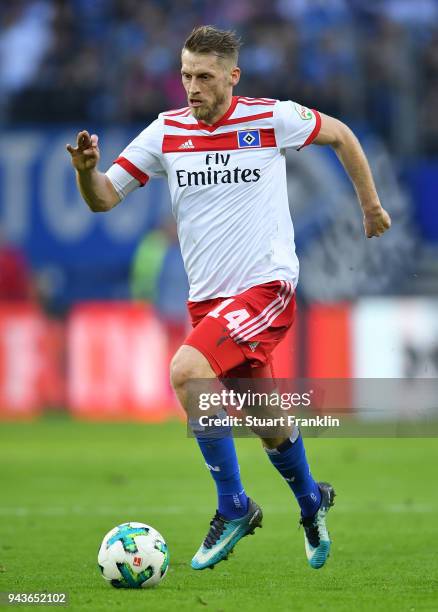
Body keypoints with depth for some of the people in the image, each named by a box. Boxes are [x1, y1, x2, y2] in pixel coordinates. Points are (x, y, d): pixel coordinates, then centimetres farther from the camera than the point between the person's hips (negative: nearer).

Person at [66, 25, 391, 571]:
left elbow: (340, 135, 11)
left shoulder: (272, 118, -7)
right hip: (207, 297, 5)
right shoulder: (166, 132, 1)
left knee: (186, 370, -27)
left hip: (266, 286, -5)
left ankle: (233, 507, -12)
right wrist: (86, 170, -21)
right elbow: (104, 198, 1)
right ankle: (310, 501, 44)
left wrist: (371, 206, 17)